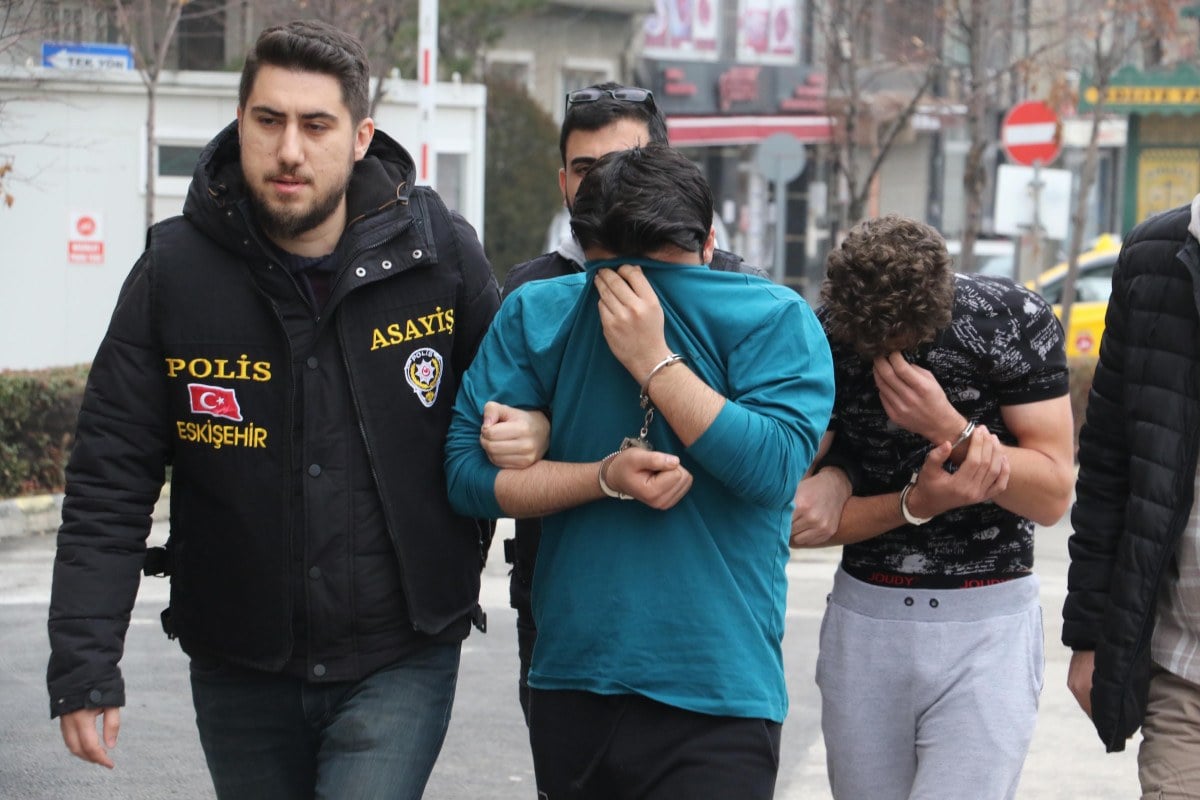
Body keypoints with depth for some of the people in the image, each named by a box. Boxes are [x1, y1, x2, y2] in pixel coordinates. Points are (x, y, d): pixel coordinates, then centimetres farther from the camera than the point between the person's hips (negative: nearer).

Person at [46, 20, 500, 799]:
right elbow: (109, 481, -7)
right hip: (241, 669, 2)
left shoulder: (439, 251, -7)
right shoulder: (175, 272, -7)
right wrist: (85, 665, -13)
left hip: (401, 663, -2)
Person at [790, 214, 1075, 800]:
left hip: (987, 625, -2)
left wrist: (951, 428, -24)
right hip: (864, 616, 3)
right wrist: (918, 501, -19)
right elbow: (800, 519, -4)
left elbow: (1052, 498, -10)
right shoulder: (822, 340, -7)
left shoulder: (1015, 322, -11)